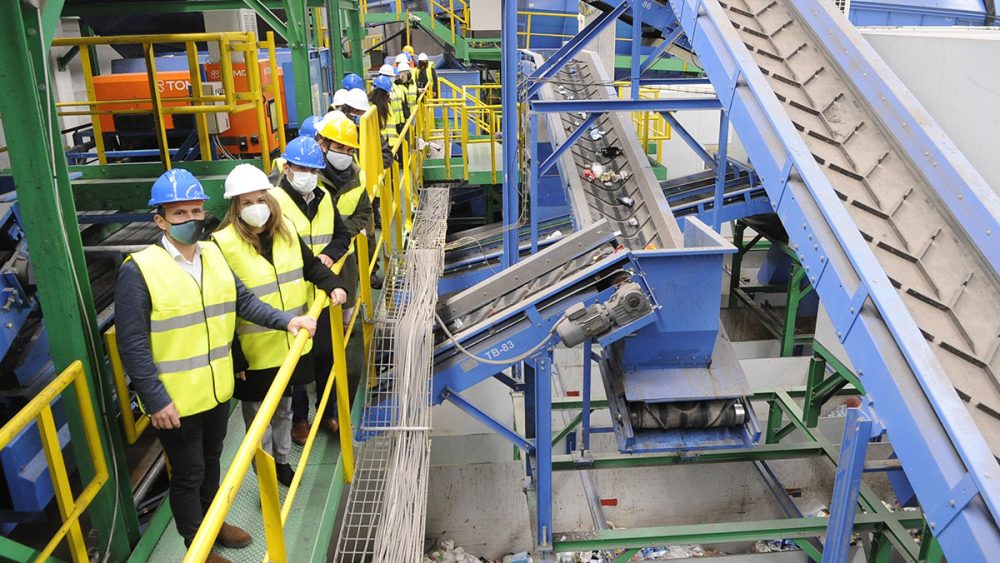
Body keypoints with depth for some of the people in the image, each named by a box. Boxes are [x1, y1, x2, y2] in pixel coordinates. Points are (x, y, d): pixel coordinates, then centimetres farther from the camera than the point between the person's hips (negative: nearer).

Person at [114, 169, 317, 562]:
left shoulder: (214, 255, 1)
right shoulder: (139, 270, -19)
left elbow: (244, 302, 9)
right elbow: (133, 346, -18)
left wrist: (287, 320, -4)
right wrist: (156, 401, -19)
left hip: (217, 390, 6)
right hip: (175, 400, -6)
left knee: (211, 461, 25)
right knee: (188, 475, 11)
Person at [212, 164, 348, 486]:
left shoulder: (285, 230, -1)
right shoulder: (223, 244, -19)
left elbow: (310, 265, 14)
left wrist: (333, 285, -6)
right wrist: (234, 359, -16)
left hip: (290, 344, 6)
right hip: (254, 354, -5)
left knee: (284, 408, 24)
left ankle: (282, 460, 45)